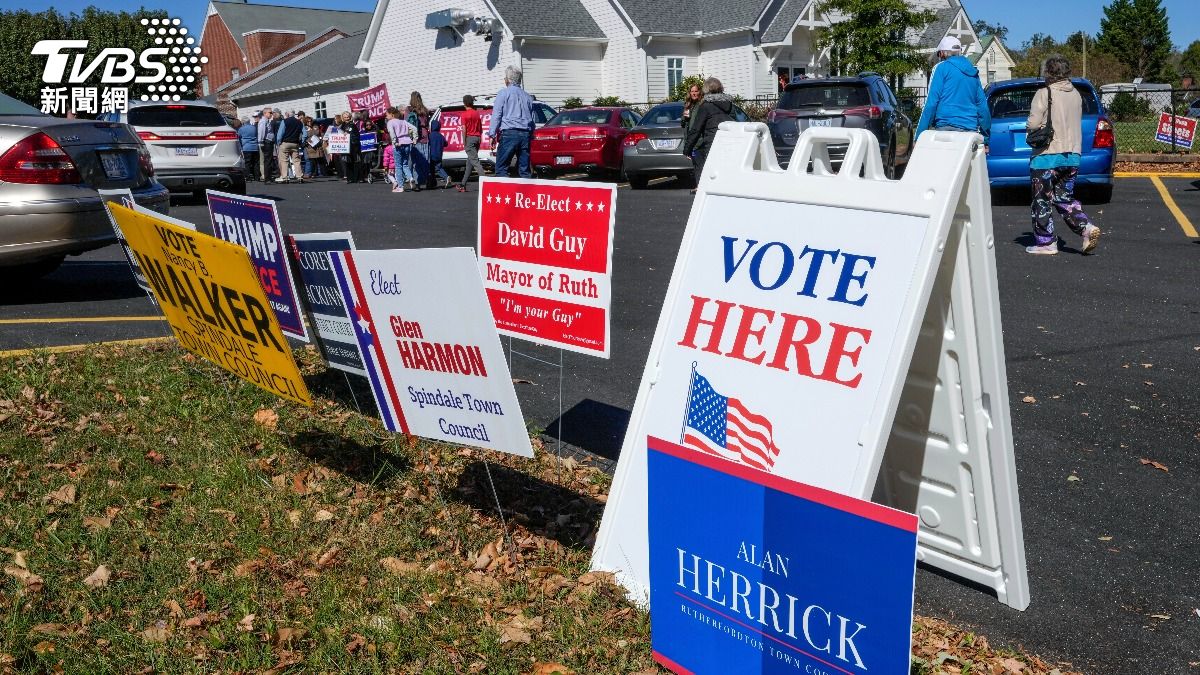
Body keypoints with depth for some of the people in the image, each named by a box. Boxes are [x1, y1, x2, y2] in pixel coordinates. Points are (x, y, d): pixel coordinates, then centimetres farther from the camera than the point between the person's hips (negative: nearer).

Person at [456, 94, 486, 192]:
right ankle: (463, 184, 17)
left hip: (469, 138, -7)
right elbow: (480, 128, 12)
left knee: (474, 161, -13)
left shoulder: (464, 114, -6)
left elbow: (464, 129, -12)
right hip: (477, 137, 7)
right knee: (469, 162, 11)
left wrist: (464, 142, -8)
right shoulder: (477, 113, 12)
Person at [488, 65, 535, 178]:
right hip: (525, 134, 5)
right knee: (524, 170, 7)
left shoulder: (503, 93, 1)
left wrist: (492, 134, -2)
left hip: (509, 134, -5)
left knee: (501, 168, -4)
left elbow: (496, 115, -4)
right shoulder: (527, 97, 16)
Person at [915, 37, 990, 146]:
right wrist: (985, 138, 23)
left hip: (947, 126, -6)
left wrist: (919, 136, -7)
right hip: (971, 129, 6)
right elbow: (982, 105, 19)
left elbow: (931, 103, -6)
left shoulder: (942, 68, 3)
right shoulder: (973, 73, 21)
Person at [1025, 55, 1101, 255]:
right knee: (1064, 198, 16)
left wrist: (1032, 127, 4)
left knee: (1042, 201, 4)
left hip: (1047, 155, -7)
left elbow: (1033, 124, -16)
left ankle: (1045, 242, 7)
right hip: (1073, 155, 7)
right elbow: (1076, 123, 15)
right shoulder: (1076, 95, 11)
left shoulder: (1044, 94, -10)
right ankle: (1086, 228, -2)